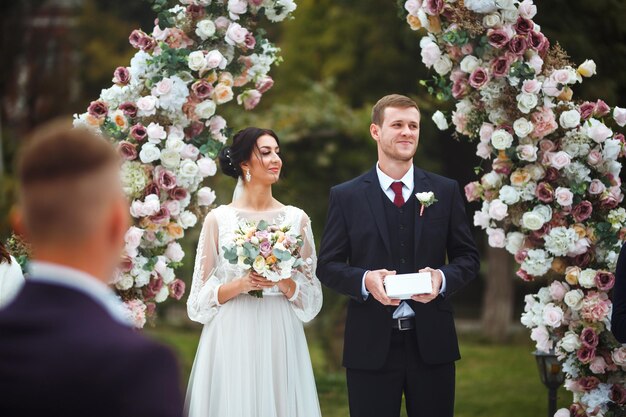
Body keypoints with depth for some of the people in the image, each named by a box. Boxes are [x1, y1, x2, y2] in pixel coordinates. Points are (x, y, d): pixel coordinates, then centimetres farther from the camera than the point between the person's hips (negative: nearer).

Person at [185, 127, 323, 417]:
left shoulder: (296, 219, 6)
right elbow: (200, 299, 2)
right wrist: (241, 285, -14)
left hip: (280, 339, 2)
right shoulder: (218, 219, 1)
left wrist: (284, 284, -12)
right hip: (231, 340, -1)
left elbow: (312, 296, 7)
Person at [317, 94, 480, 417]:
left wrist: (443, 278, -12)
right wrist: (364, 280, -17)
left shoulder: (445, 191, 7)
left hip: (432, 342, 2)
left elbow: (467, 257, 10)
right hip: (371, 345, -1)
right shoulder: (346, 196, 2)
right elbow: (328, 265, 3)